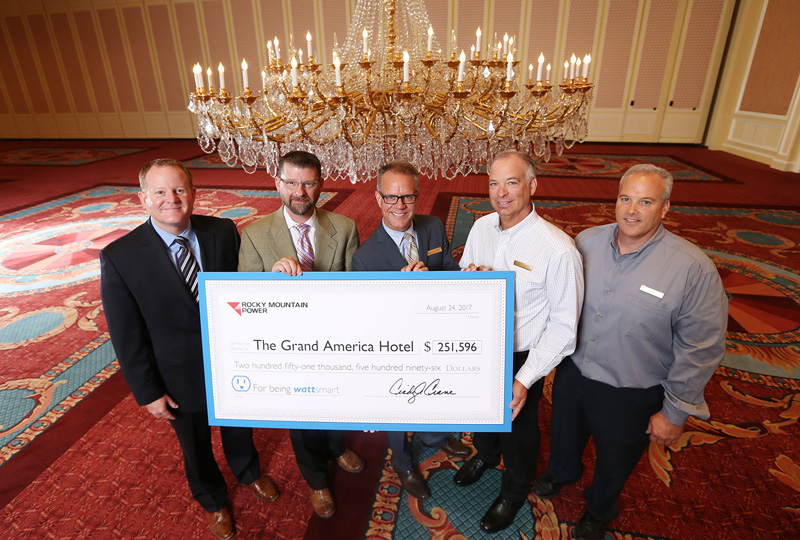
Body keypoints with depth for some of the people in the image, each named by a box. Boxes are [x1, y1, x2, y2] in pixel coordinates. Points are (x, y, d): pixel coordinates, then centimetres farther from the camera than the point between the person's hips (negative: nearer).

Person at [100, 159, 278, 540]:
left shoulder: (224, 232, -14)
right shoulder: (119, 258, -19)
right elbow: (127, 336, -12)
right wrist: (148, 393, -8)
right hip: (181, 378, -1)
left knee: (239, 425, 28)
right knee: (196, 447, 24)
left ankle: (248, 471, 61)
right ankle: (212, 500, 56)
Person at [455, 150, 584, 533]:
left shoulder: (558, 250, -26)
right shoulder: (481, 227, -8)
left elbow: (563, 325, -20)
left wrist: (525, 379, -23)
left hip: (521, 358, -5)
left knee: (517, 426, 21)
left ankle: (515, 490, 53)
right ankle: (485, 455, 64)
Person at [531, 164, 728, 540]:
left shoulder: (693, 268, -22)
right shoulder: (586, 241, -9)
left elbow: (701, 348, -16)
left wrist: (675, 412, -11)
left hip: (631, 395, -3)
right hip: (572, 372, 3)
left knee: (614, 460, 24)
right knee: (565, 434, 29)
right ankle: (561, 472, 63)